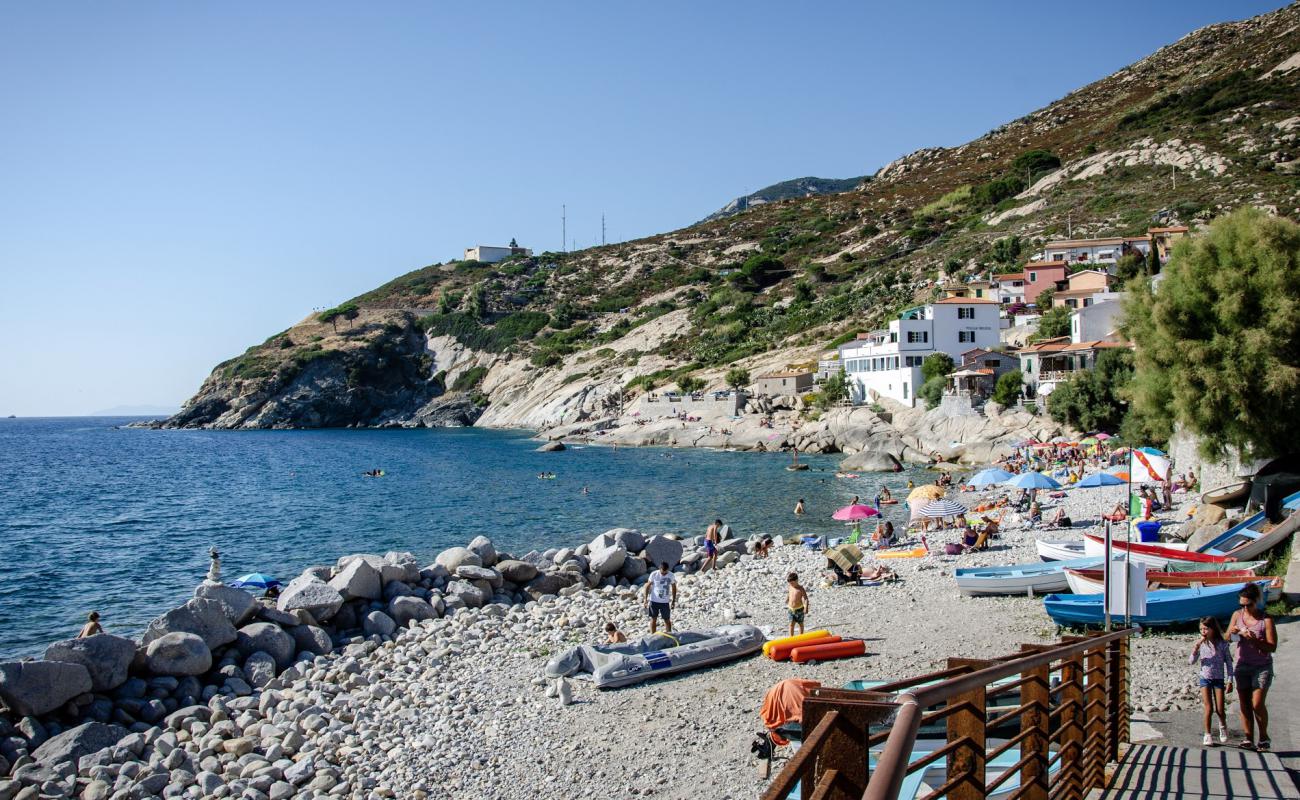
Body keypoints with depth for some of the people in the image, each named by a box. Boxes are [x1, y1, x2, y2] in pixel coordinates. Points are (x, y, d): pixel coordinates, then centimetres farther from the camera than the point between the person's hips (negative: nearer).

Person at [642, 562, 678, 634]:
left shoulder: (671, 576, -7)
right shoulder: (654, 574, -11)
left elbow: (674, 588, 7)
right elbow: (648, 586, -3)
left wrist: (673, 600, 8)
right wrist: (645, 599, -6)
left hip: (665, 602, 1)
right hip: (654, 601, -1)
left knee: (667, 620, 6)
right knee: (653, 619, 7)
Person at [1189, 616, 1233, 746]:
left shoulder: (1222, 644, -5)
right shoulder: (1201, 644, -1)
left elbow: (1228, 663, -1)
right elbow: (1191, 661, -3)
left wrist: (1229, 681, -4)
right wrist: (1195, 648, -17)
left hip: (1219, 679, -1)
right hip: (1205, 679, 1)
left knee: (1220, 710, 0)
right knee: (1209, 709, -5)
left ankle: (1223, 725, 32)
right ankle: (1208, 735, 8)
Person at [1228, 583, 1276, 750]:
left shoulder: (1266, 619, -12)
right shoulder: (1237, 615, 1)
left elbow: (1272, 647, -14)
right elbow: (1226, 639, 8)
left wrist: (1254, 640, -28)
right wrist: (1232, 632, -14)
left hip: (1262, 667, -4)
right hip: (1242, 666, 4)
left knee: (1257, 704, -10)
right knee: (1244, 704, 3)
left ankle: (1264, 738, 8)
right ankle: (1249, 739, 10)